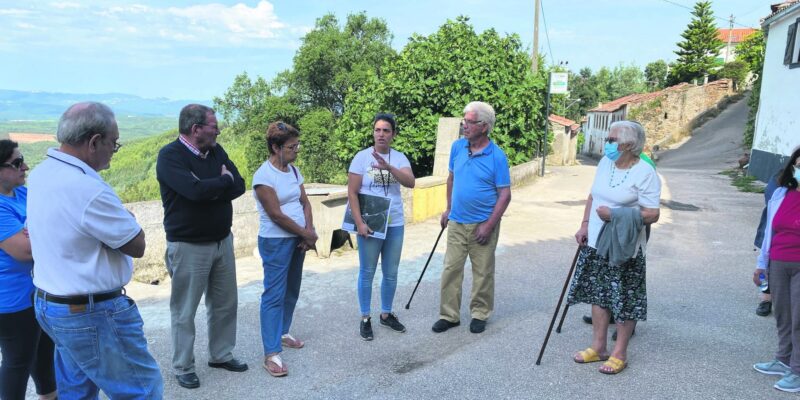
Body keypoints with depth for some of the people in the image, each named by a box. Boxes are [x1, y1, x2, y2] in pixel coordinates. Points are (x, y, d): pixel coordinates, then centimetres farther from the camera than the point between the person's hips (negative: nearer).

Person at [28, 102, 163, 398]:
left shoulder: (40, 174, 3)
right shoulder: (87, 188, -26)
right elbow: (137, 246, -18)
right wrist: (127, 218, 2)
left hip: (48, 304, 10)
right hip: (93, 315, -9)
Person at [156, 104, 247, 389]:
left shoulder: (216, 151, 5)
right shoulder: (170, 156, -15)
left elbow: (238, 186, -3)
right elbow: (195, 190, -30)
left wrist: (209, 190, -18)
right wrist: (224, 180, -12)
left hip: (223, 240, 7)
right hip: (189, 246, -7)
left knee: (225, 304, 16)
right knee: (184, 310, 6)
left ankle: (221, 355, 32)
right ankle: (183, 367, 21)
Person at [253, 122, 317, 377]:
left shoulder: (294, 170, 7)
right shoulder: (264, 175, -16)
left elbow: (305, 203, 8)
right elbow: (276, 214, -19)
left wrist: (309, 232, -8)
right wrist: (306, 233, -12)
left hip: (297, 240, 8)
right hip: (275, 242, -8)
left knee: (291, 291, 16)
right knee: (274, 294, -6)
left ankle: (282, 333, 33)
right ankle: (271, 354, -3)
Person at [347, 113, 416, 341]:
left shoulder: (399, 158, 2)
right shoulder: (362, 157, -8)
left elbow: (410, 183, -16)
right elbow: (352, 192, -9)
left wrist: (387, 166, -30)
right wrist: (359, 223, -16)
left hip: (395, 224, 4)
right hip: (369, 224, -4)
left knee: (391, 273, 13)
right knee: (367, 273, 6)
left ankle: (386, 315, 30)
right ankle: (365, 319, 20)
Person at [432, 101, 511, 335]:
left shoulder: (497, 156, -13)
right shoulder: (457, 147, 1)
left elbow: (505, 195, -11)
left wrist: (489, 225, -16)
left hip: (483, 225, -4)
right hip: (456, 223, 4)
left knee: (483, 273, 8)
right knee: (451, 269, 6)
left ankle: (480, 314, 24)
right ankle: (449, 315, 17)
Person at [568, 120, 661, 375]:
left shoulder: (645, 173, -14)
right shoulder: (605, 163, 6)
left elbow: (652, 214, -17)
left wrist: (615, 215, -23)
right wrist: (585, 226, 8)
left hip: (624, 248, -6)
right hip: (596, 244, 7)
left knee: (624, 300, 4)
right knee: (598, 294, 13)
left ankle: (619, 354, 19)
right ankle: (598, 347, 27)